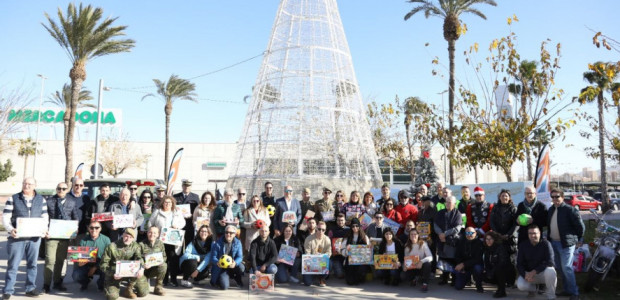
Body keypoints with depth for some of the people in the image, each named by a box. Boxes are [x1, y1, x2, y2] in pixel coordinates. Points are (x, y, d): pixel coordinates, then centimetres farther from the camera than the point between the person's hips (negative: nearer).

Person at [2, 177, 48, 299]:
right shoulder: (13, 199, 2)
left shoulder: (41, 200, 9)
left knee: (32, 264, 9)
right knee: (13, 264, 1)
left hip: (35, 237, 2)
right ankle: (8, 291, 10)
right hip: (17, 237, -2)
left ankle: (30, 288, 20)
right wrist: (11, 229, -19)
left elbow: (45, 217, 11)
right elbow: (5, 217, -1)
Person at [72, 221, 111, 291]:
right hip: (85, 266, 2)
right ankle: (85, 282, 15)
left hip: (99, 266, -2)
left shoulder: (106, 240, -7)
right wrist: (79, 262, -24)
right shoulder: (83, 239, -3)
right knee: (75, 275, -25)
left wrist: (95, 267, -16)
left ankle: (100, 283, 8)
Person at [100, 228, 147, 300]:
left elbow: (139, 258, -19)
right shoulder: (112, 247, -13)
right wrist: (112, 273, -27)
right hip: (114, 274, -2)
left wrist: (141, 268, -42)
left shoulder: (135, 246, -4)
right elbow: (103, 264, -10)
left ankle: (129, 289, 5)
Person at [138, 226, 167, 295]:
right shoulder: (141, 244, -9)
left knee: (163, 265, -32)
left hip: (155, 269, 2)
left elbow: (164, 257, 3)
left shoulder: (160, 244, 1)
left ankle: (158, 287, -13)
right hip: (143, 269, -2)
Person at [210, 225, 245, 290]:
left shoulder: (238, 243, -3)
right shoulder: (217, 243, -9)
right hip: (221, 268, -2)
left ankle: (239, 281, 5)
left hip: (232, 266, 3)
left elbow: (240, 257, -8)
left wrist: (235, 263, -32)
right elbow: (213, 258, -10)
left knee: (241, 267, -30)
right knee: (224, 286, -23)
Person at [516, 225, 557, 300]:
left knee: (550, 271, -36)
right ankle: (532, 288, 13)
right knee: (520, 285, -26)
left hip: (543, 272, -2)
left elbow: (550, 262, -23)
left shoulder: (545, 244, -13)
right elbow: (519, 264, -5)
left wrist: (534, 271, -30)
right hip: (529, 273, 2)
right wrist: (525, 275, -24)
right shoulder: (523, 245, -4)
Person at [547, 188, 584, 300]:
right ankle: (566, 290, 25)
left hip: (566, 243, -8)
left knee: (567, 268, -9)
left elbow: (580, 226, -11)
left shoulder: (570, 210, -14)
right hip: (553, 242, 8)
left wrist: (577, 238, -1)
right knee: (560, 268, 14)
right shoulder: (551, 209, 10)